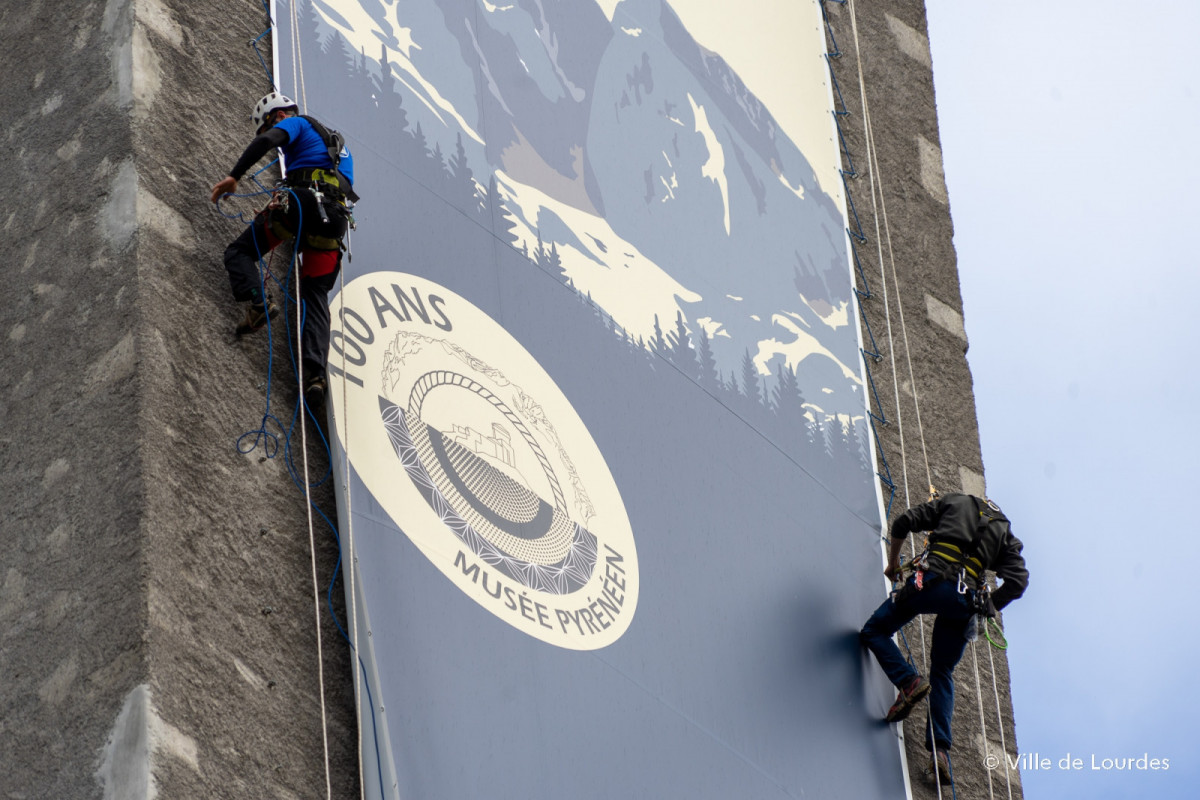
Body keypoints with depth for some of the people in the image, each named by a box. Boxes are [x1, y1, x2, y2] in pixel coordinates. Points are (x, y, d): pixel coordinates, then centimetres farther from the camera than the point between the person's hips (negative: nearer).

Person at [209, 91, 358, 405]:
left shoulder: (297, 124, 13)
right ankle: (315, 373, -15)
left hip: (301, 199, -6)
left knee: (239, 252, 10)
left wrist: (234, 176, -10)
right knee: (316, 299, 4)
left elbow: (266, 141, -9)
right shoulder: (338, 143, 37)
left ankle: (259, 301, -19)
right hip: (335, 217, 6)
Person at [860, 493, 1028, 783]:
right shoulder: (1005, 533, 24)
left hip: (931, 581, -3)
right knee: (942, 673, 16)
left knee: (875, 631, 15)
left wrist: (893, 563, 25)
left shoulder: (954, 502, 21)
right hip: (967, 599, 3)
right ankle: (940, 747, -2)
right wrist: (987, 608, 20)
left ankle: (908, 681, -10)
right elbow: (1018, 580, 9)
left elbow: (904, 523, 12)